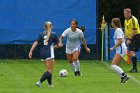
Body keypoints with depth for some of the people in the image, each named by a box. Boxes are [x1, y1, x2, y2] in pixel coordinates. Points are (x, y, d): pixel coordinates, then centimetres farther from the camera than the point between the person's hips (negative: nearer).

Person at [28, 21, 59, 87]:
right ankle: (40, 82, -23)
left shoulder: (41, 34, 10)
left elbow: (36, 43, 0)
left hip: (42, 54, 5)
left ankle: (50, 84, 19)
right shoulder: (53, 34, 1)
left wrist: (31, 51, -3)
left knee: (49, 70, 18)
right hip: (49, 54, -5)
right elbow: (57, 45, 9)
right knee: (49, 70, -6)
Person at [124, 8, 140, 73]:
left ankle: (135, 68, -18)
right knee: (131, 53, 8)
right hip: (130, 38, 9)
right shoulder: (126, 20, 14)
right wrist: (126, 38, 17)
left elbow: (134, 30, -21)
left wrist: (129, 39, -21)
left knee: (132, 52, -19)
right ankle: (134, 68, 15)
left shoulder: (133, 19, -14)